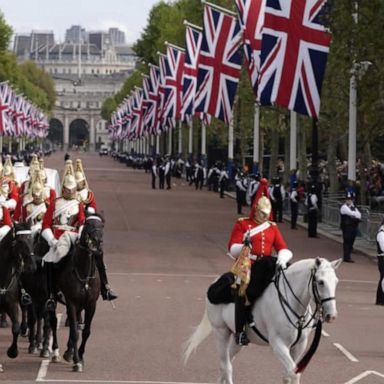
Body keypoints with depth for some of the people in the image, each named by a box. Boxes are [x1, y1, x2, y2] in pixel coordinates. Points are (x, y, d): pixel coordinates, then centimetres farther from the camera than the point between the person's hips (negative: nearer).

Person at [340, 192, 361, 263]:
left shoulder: (353, 207, 18)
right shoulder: (344, 207, -7)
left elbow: (359, 215, 5)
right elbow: (352, 213, -20)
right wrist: (357, 215, -4)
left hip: (353, 227, 7)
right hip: (347, 227, -7)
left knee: (351, 242, 9)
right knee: (347, 242, -6)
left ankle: (347, 257, 16)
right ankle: (346, 257, -4)